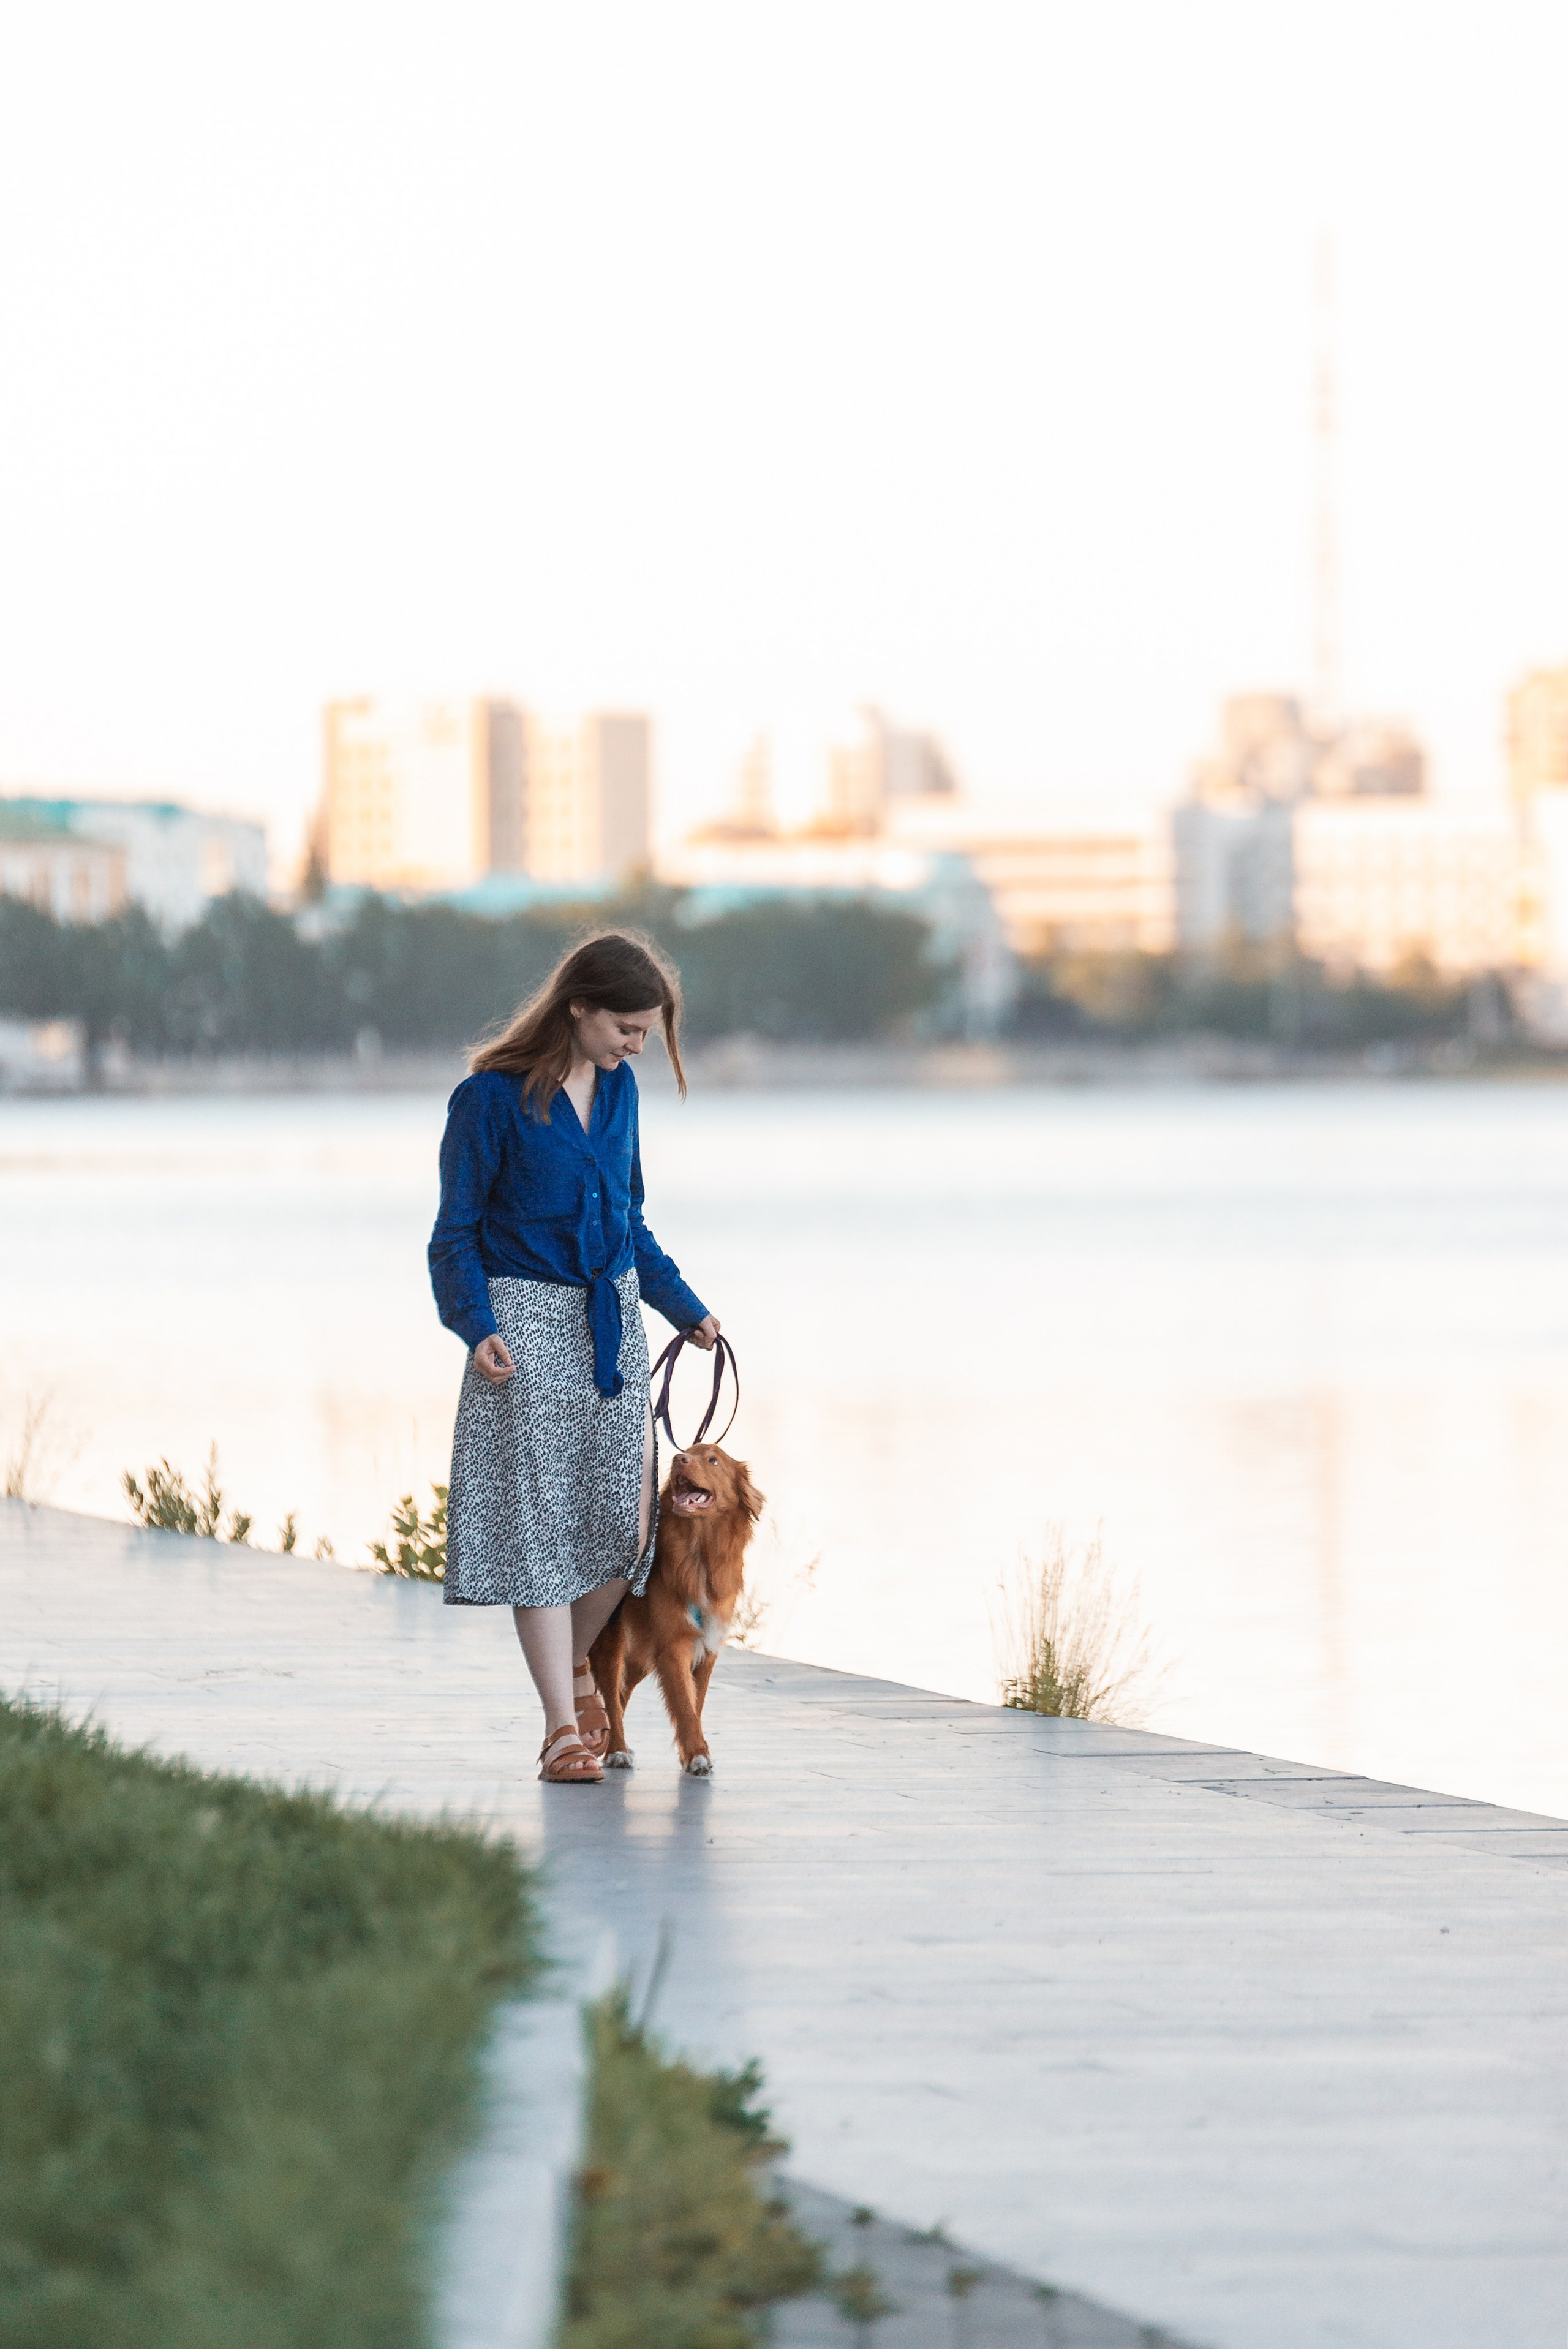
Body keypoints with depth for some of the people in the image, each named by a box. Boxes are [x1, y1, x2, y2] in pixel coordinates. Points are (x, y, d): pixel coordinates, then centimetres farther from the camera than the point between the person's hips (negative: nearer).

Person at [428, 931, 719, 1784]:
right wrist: (478, 1329, -22)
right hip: (528, 1321, -6)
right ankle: (563, 1727, -5)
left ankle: (573, 1664, 29)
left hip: (612, 1320, 6)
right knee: (538, 1519, -6)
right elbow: (456, 1234, -8)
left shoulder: (617, 1089, 8)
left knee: (626, 1519, 3)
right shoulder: (492, 1099, -11)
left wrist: (686, 1310, 22)